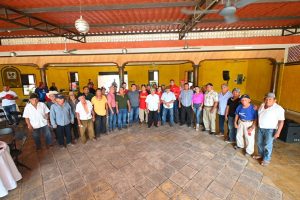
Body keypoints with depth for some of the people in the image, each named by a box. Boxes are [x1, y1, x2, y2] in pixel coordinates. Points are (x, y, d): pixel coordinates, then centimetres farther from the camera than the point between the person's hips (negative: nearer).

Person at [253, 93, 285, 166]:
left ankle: (266, 159, 21)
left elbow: (281, 121, -16)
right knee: (260, 143, 17)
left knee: (268, 145, 4)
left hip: (270, 130, -6)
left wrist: (278, 132, -19)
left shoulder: (278, 109, -16)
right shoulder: (262, 105, 2)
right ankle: (261, 154, 37)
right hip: (260, 128, 6)